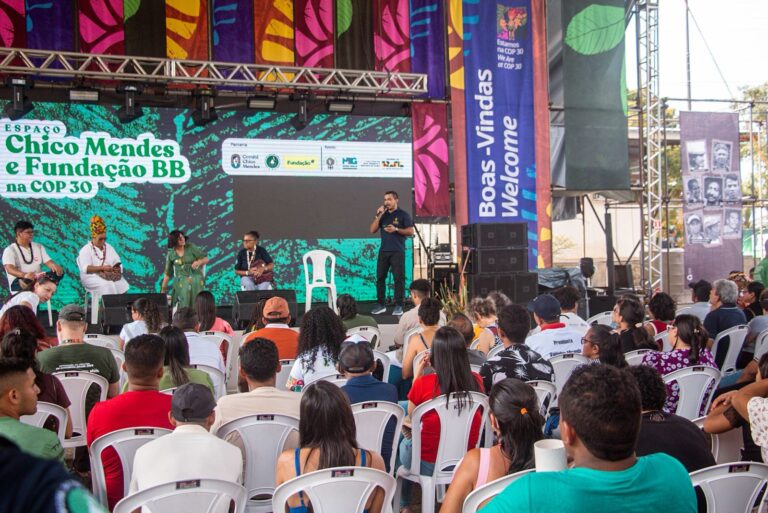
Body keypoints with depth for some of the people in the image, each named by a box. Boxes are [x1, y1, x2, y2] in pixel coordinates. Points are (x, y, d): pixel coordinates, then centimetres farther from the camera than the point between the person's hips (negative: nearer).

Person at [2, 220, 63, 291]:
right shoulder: (10, 250, 0)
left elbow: (48, 262, 7)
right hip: (19, 281, -4)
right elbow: (9, 269, -17)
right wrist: (24, 275, -40)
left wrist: (55, 266, -21)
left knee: (59, 272, -25)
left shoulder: (39, 247, 18)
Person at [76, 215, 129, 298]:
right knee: (107, 285, -35)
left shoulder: (109, 248, 15)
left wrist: (117, 269, -15)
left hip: (111, 276, 5)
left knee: (122, 285, -25)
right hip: (92, 277, -4)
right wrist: (102, 268, -22)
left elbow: (118, 263, 9)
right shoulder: (86, 250, -2)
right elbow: (85, 268, -15)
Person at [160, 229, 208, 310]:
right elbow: (167, 273, 8)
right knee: (183, 306, -6)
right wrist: (163, 289, 8)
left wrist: (199, 262, -21)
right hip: (181, 282, 1)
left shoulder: (191, 247, -2)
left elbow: (206, 259, 1)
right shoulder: (171, 254, 2)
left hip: (196, 280, -1)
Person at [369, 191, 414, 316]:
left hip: (398, 251, -4)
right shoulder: (382, 214, 14)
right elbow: (372, 230, 6)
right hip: (383, 251, 4)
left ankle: (399, 306, 1)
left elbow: (410, 231, -4)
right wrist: (378, 215, -4)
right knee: (380, 277, 4)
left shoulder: (403, 214, 1)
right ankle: (380, 304, 11)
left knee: (399, 278, -4)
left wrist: (396, 229, -16)